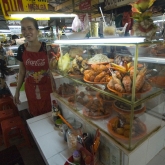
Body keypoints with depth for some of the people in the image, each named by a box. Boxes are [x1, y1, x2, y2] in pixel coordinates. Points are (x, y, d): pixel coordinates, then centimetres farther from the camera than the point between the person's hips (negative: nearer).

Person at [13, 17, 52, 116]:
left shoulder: (46, 47, -13)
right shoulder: (22, 49, -3)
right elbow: (22, 72, 6)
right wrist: (17, 90, 7)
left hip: (46, 87, -2)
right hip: (31, 89, 3)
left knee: (48, 113, 12)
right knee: (35, 114, 18)